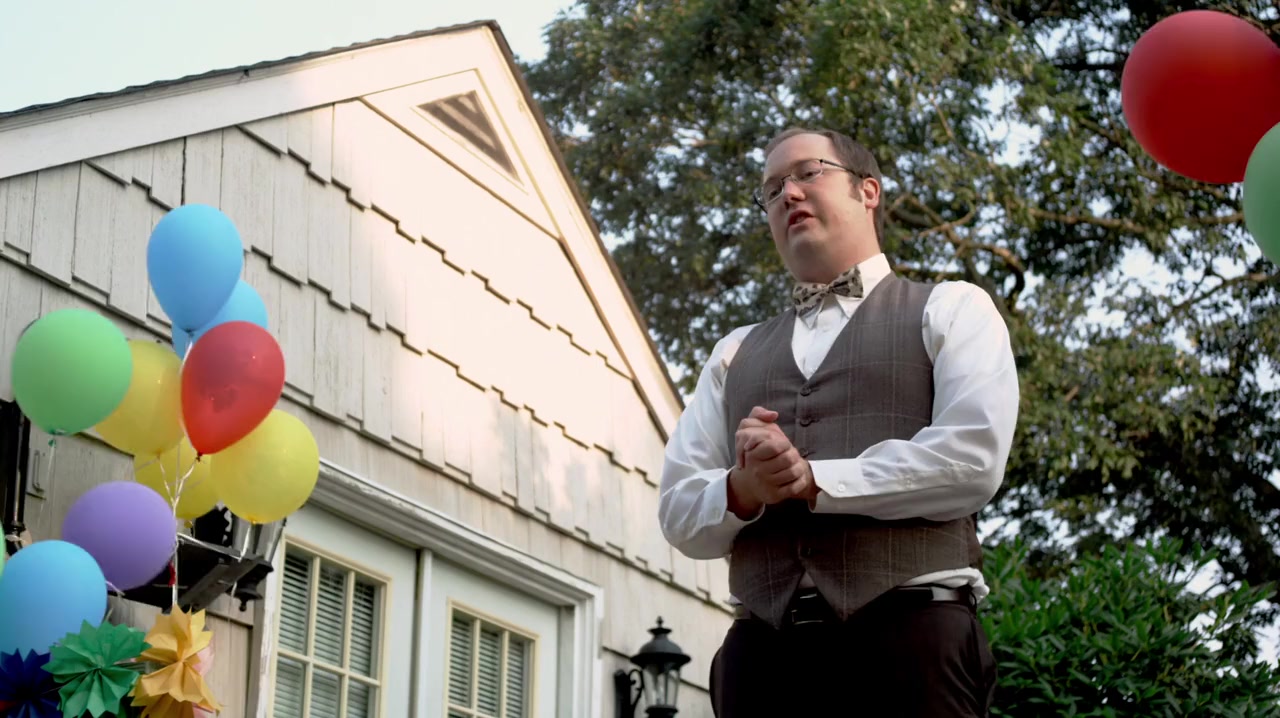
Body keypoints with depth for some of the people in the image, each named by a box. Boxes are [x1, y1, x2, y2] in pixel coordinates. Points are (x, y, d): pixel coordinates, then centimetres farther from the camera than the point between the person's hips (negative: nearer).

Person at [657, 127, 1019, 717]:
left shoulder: (949, 310, 12)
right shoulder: (735, 353, 24)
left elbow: (973, 458, -5)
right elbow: (679, 513, 16)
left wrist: (812, 479, -7)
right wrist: (742, 489, -6)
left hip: (910, 638, -3)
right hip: (763, 649, 4)